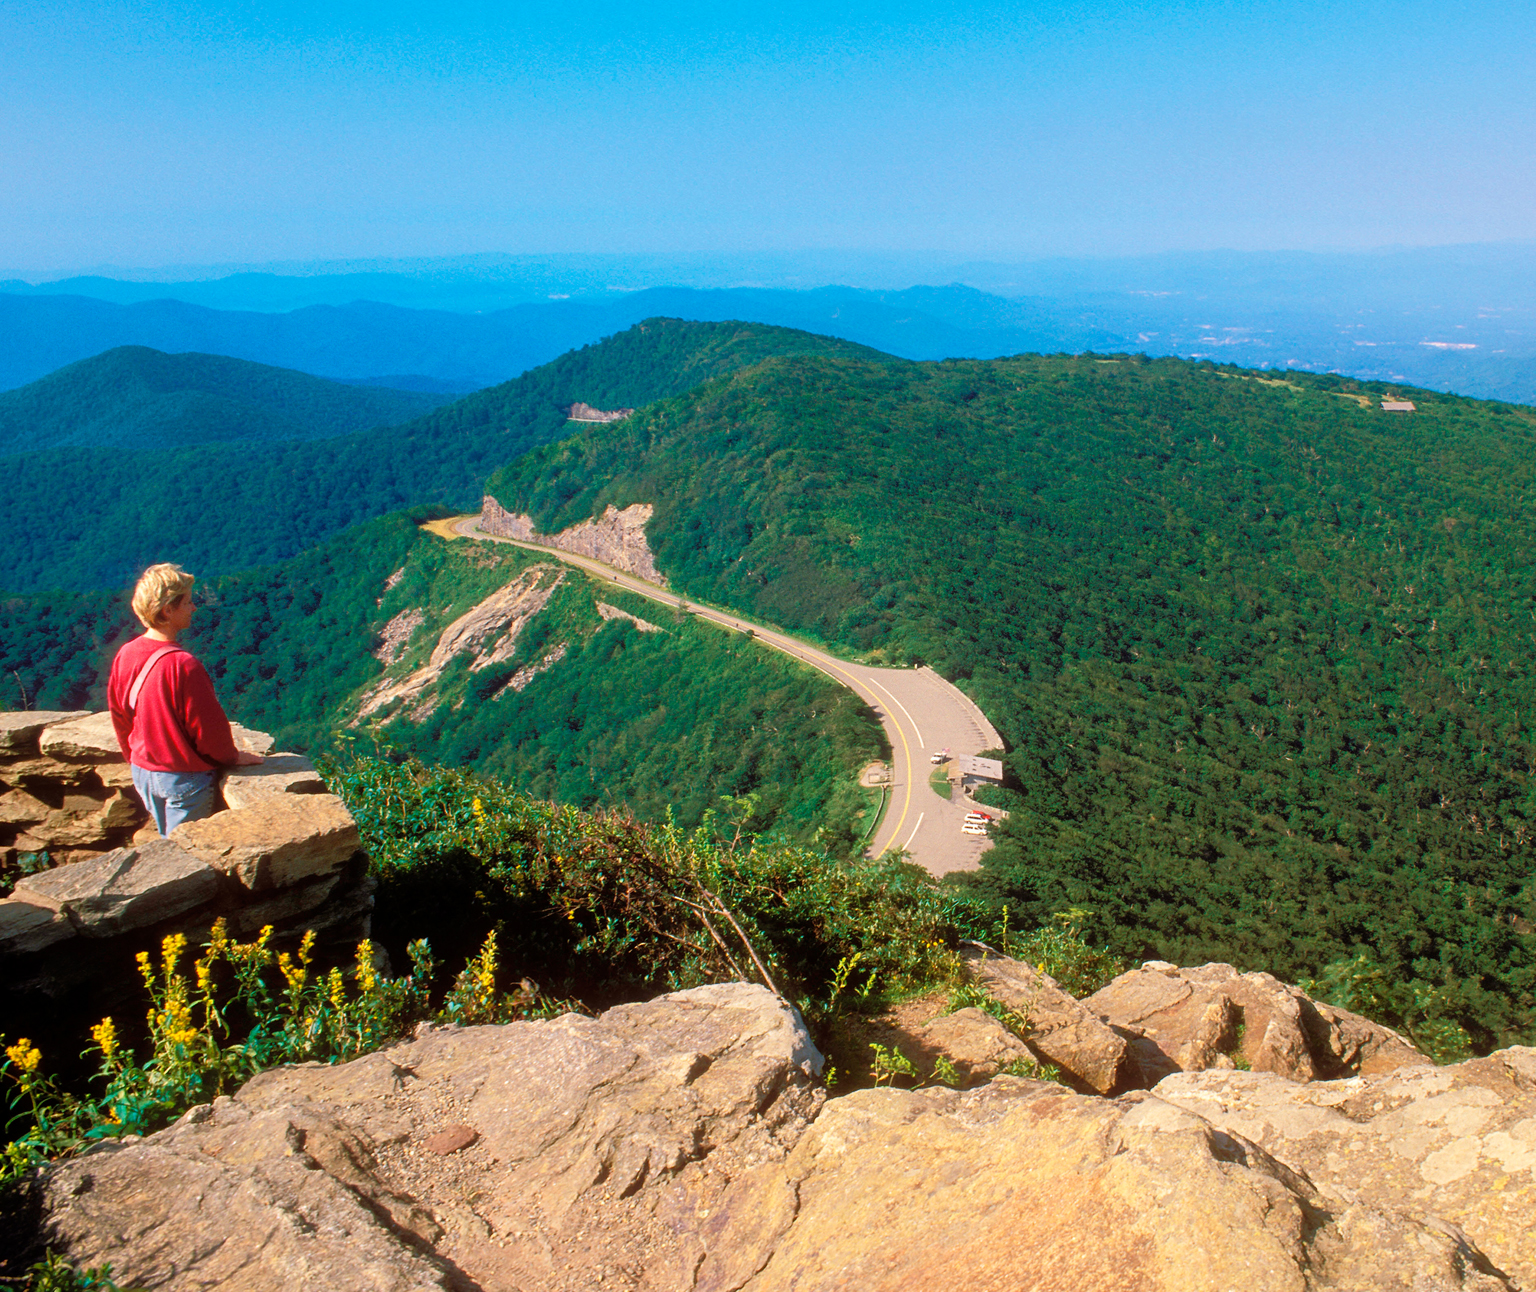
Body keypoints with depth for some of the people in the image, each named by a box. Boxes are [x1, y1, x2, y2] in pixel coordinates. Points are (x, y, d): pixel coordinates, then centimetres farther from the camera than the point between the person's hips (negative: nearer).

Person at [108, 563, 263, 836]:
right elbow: (209, 725, -18)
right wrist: (233, 757, 0)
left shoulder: (124, 655, -4)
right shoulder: (183, 665, -26)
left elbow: (119, 716, 8)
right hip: (184, 778, -7)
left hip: (142, 772, 7)